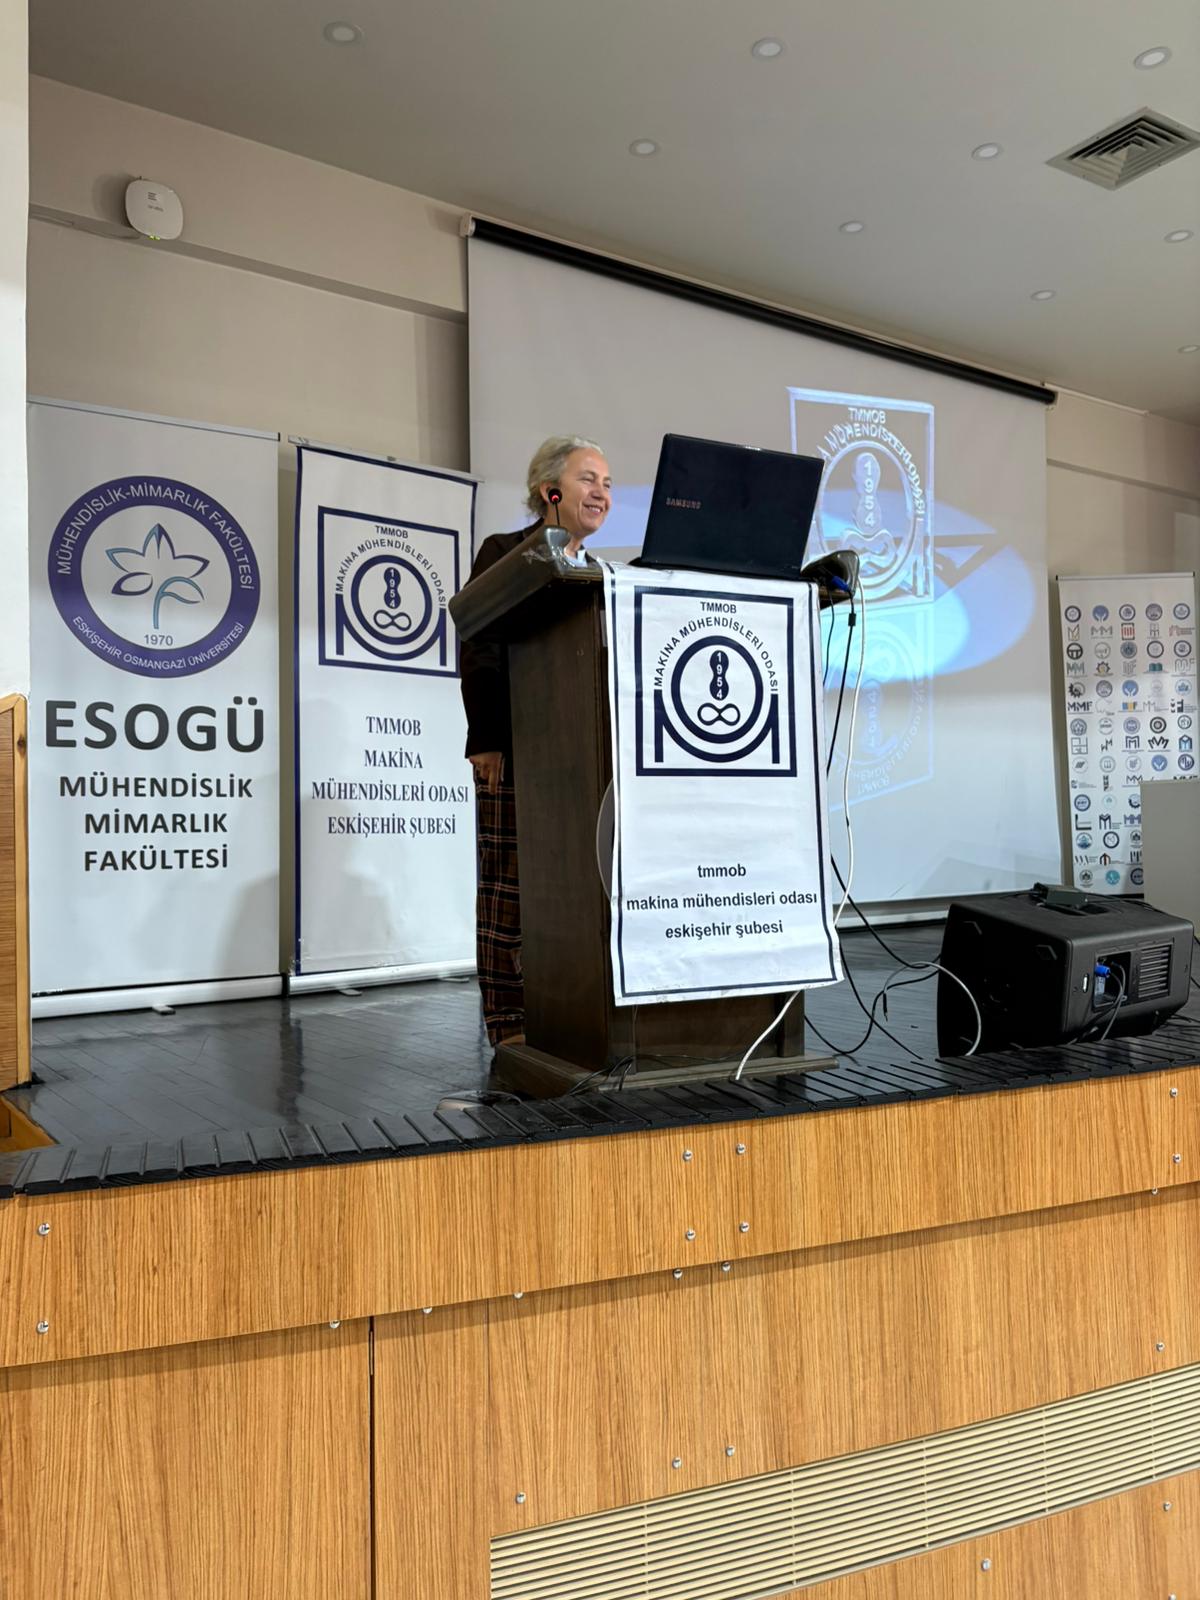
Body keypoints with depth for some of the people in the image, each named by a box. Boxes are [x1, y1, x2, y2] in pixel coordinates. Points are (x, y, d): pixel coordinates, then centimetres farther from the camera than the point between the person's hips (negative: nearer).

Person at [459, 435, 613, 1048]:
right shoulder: (504, 553, 3)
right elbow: (478, 652, -5)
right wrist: (485, 739, -14)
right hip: (517, 747, -6)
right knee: (510, 880, -3)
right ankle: (508, 1019, 2)